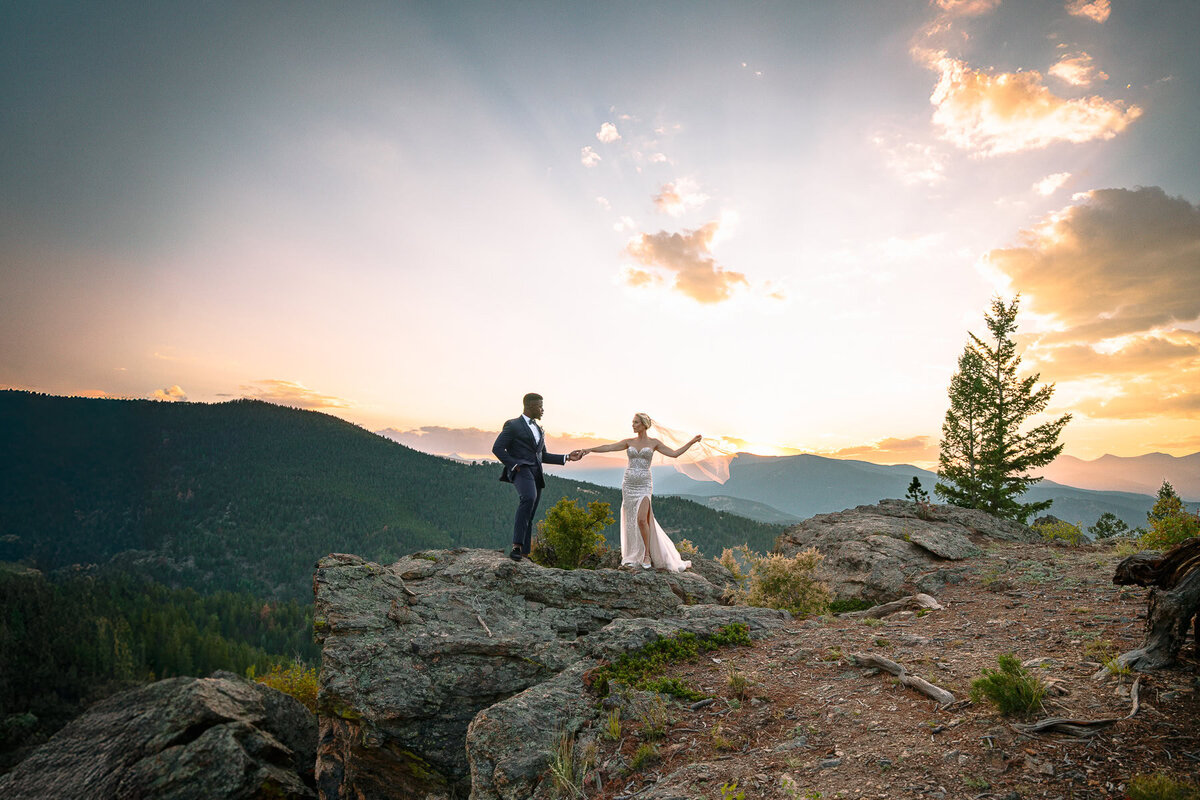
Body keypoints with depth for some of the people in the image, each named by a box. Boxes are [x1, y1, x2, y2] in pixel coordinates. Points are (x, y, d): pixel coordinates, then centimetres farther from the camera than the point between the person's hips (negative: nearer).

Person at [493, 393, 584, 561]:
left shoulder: (538, 429, 23)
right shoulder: (512, 425, -1)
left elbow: (543, 456, 25)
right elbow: (497, 448, -8)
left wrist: (567, 457, 16)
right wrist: (514, 465, -14)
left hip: (536, 474, 8)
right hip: (520, 470, -8)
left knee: (529, 517, 6)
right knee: (529, 498, -34)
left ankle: (524, 553, 11)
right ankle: (516, 546, -35)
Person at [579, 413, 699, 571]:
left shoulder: (654, 443, 4)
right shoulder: (629, 442, 8)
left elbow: (674, 453, 4)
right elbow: (608, 447, -1)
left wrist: (691, 442, -1)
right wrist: (589, 449, -11)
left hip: (644, 485, -3)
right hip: (628, 484, 3)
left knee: (641, 519, -17)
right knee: (630, 520, 5)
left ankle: (647, 554, -1)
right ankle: (632, 556, 16)